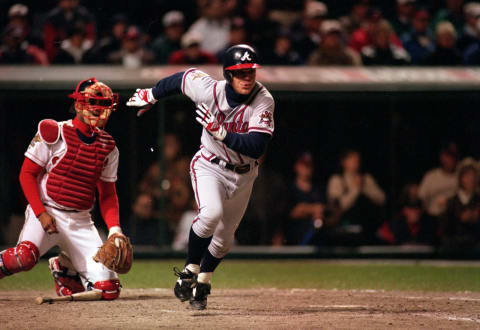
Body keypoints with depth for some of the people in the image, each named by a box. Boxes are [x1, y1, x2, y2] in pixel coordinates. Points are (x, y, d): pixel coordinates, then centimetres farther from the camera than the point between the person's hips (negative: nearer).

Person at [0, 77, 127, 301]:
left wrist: (114, 229, -3)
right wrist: (41, 213, -15)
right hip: (47, 210, -5)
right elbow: (27, 174, -4)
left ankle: (63, 268, 23)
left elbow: (108, 195, 13)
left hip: (81, 221, 5)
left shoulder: (107, 147, 9)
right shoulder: (54, 133, -6)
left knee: (108, 289, -6)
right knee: (25, 256, -37)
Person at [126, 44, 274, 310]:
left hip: (242, 174, 2)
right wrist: (151, 95, 14)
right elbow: (182, 78, 0)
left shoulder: (264, 102, -23)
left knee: (224, 238, 13)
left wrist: (220, 131, -42)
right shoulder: (210, 90, -22)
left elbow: (256, 147, -32)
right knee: (211, 213, -30)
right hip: (209, 166, -2)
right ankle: (190, 271, -13)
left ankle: (202, 283, 36)